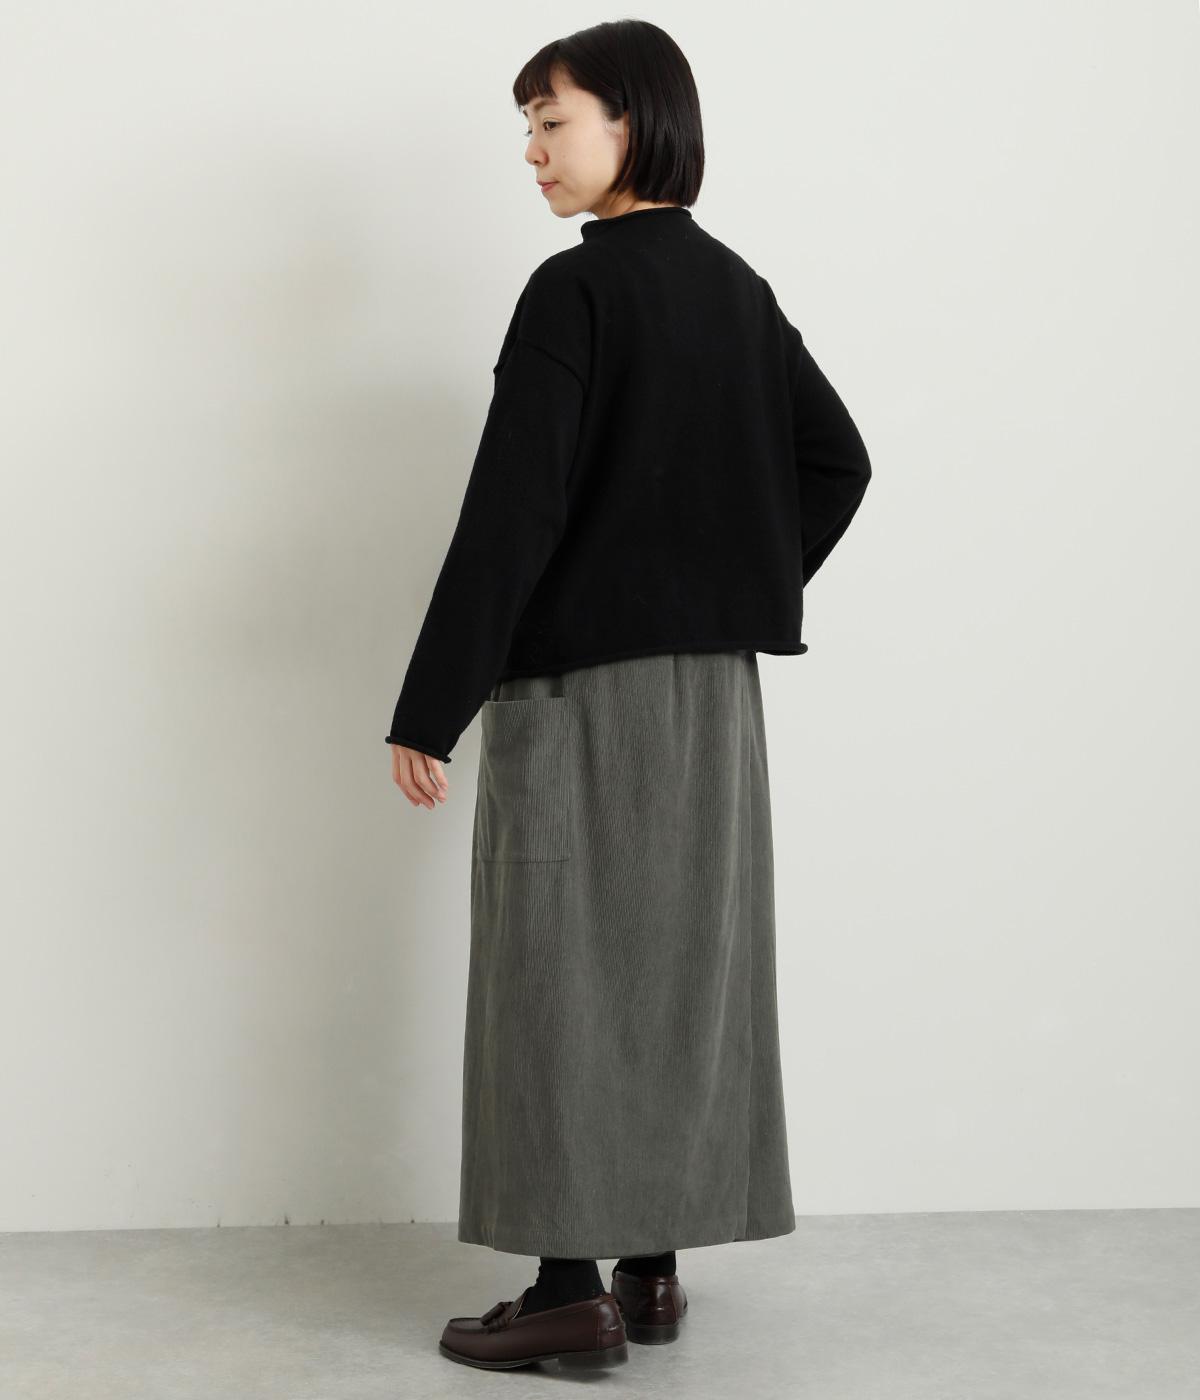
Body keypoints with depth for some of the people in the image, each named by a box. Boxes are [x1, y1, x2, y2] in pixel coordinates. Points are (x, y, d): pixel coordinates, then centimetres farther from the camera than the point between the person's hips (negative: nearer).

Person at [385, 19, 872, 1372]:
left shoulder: (575, 291, -13)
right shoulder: (736, 288, 10)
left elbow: (511, 513, -17)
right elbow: (838, 461, 15)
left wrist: (429, 706, -15)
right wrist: (743, 598, 13)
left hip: (579, 684, -7)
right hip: (714, 689, 7)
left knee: (561, 968, 0)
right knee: (684, 959, 11)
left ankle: (573, 1284, 4)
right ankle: (655, 1265, 18)